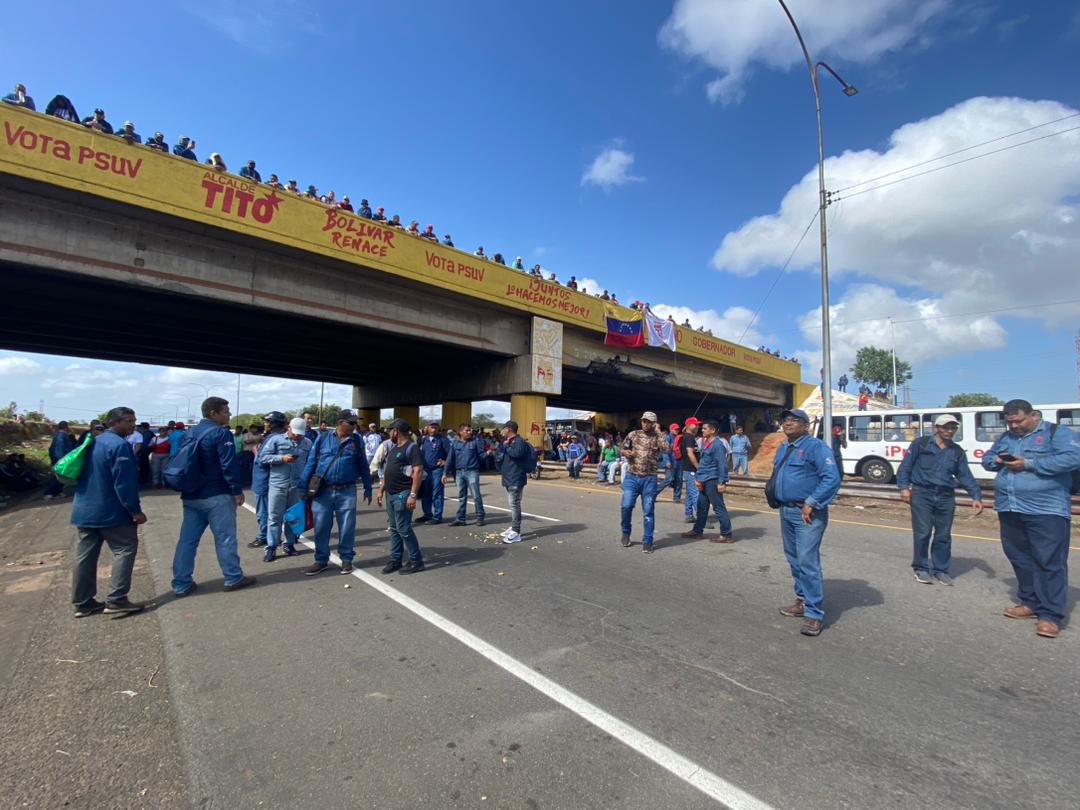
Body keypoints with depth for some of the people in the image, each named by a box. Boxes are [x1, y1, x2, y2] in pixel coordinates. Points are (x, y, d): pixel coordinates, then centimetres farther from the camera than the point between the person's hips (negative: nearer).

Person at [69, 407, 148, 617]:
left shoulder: (92, 443, 12)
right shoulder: (119, 445, -19)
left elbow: (83, 475, 21)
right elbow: (124, 483, -23)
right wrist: (135, 510, -17)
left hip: (84, 510, 9)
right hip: (110, 512, -9)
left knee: (85, 555, 11)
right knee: (125, 550, -1)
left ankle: (82, 603, 18)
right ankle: (116, 600, -3)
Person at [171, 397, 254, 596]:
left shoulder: (190, 433, 12)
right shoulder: (220, 433, -14)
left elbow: (182, 462, 19)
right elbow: (229, 465, -19)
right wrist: (237, 490, -13)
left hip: (191, 496, 8)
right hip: (217, 496, -7)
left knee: (188, 539, 10)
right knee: (225, 538, 3)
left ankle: (181, 584, 15)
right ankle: (233, 578, 13)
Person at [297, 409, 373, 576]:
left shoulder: (357, 441, 2)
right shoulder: (323, 439, 0)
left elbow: (363, 466, 8)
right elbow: (311, 463, 3)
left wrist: (367, 489, 9)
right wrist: (303, 487, 0)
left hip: (347, 492, 0)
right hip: (323, 491, 0)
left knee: (347, 528, 7)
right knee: (321, 527, 8)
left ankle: (346, 559, 23)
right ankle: (321, 560, 24)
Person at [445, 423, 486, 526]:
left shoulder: (475, 441, -1)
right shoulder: (455, 443, 6)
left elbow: (481, 455, 0)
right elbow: (450, 459, 8)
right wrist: (447, 473, 6)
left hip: (472, 472, -3)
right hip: (459, 472, 3)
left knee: (476, 496, -3)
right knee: (461, 497, 11)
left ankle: (480, 517, 9)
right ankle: (460, 519, 19)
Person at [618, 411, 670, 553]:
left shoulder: (658, 438, 1)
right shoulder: (633, 434, 7)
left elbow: (666, 449, -19)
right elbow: (623, 450, 14)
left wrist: (657, 432, -12)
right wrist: (627, 453, -9)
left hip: (649, 479, -1)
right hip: (631, 477, 1)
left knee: (648, 511, 2)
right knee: (626, 506, -7)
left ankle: (647, 541, 12)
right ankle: (626, 532, 19)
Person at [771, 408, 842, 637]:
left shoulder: (815, 447, -12)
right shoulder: (782, 449, 15)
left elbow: (832, 478, -21)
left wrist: (811, 503, -20)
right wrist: (776, 497, 13)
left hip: (807, 514, -9)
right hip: (786, 512, 9)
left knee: (807, 562, -9)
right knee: (794, 560, 17)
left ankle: (814, 614, -1)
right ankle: (803, 600, 31)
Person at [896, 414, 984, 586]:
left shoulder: (957, 451, 11)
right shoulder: (920, 444, -1)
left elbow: (965, 476, 9)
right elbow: (905, 467, -1)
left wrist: (976, 496, -4)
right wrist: (904, 487, -10)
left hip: (946, 497, 4)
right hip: (922, 494, -4)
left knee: (944, 535, 7)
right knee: (923, 533, -4)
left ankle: (941, 570, 21)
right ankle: (921, 569, 10)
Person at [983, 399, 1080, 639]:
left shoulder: (1057, 433, -2)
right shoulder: (1005, 437, 17)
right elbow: (987, 458, 21)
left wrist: (1029, 464, -17)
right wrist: (998, 461, -2)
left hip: (1046, 511, -6)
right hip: (1009, 509, 6)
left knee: (1051, 562, -4)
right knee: (1020, 559, 12)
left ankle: (1050, 615, 0)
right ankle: (1030, 603, 24)